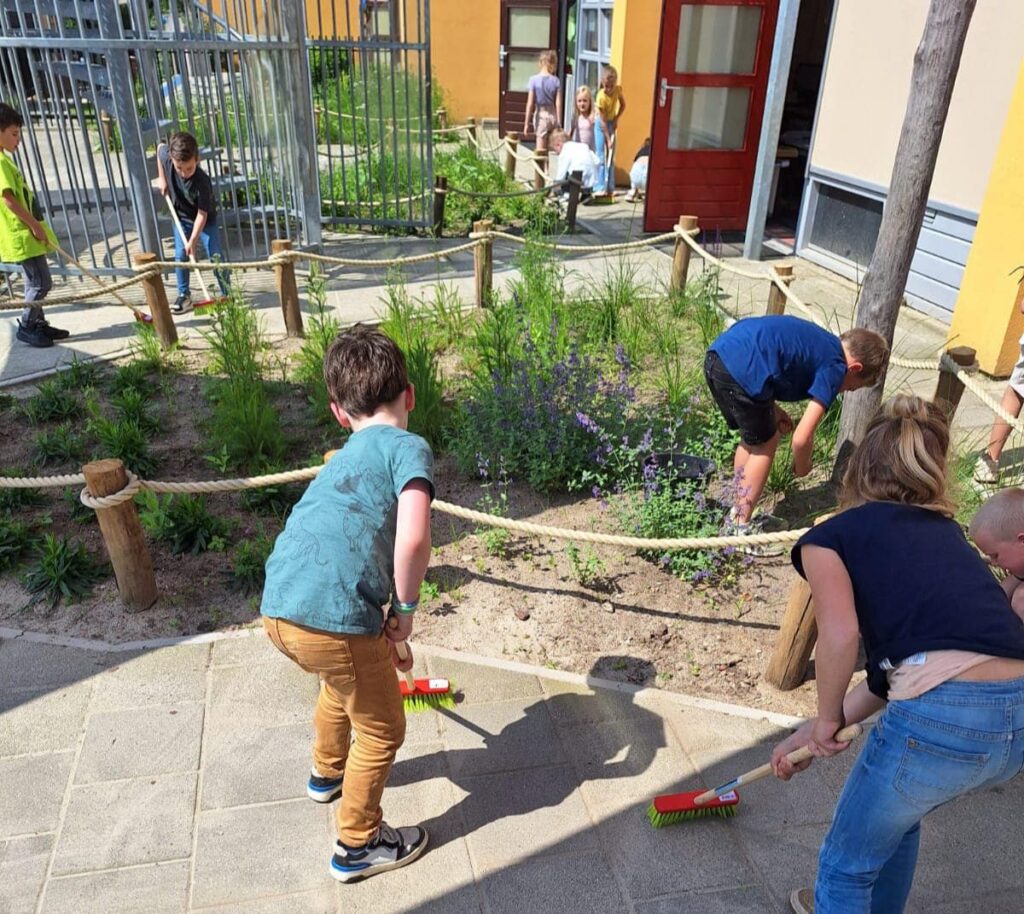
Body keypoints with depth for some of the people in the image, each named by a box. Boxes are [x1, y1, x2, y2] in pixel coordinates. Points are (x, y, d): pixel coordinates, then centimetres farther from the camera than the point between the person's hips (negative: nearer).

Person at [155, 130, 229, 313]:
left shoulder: (202, 182, -35)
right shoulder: (166, 157, -23)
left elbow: (202, 214, -30)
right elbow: (160, 147, 4)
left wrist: (193, 240, -32)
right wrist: (162, 178, 3)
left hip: (204, 219, -4)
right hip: (181, 217, 4)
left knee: (215, 255, -8)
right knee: (180, 255, -1)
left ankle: (228, 294, 3)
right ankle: (184, 296, 7)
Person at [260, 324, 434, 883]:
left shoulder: (345, 459, 22)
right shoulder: (408, 446, -2)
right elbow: (412, 539, -21)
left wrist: (387, 635, 41)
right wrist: (406, 609, -2)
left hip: (278, 611, 8)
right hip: (333, 622, -8)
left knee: (345, 681, 37)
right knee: (382, 730, 18)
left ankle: (327, 773, 61)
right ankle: (357, 846, 36)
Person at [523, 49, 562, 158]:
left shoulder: (534, 79, -7)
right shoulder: (556, 81, -3)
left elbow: (530, 103, -8)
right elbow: (558, 104, -4)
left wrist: (526, 123, -4)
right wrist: (559, 123, 2)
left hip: (540, 115, -2)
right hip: (553, 116, 2)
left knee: (540, 150, 2)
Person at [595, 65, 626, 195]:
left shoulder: (618, 89, -14)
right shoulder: (601, 96, -27)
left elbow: (623, 105, 5)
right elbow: (603, 121, -25)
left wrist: (616, 119, -10)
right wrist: (608, 140, -25)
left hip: (612, 123, 5)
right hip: (601, 124, -5)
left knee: (611, 157, 5)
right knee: (601, 157, -9)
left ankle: (610, 187, 7)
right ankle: (600, 188, -8)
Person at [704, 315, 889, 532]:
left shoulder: (818, 341, 26)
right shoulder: (834, 367, 1)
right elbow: (801, 438, -5)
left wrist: (771, 408, 19)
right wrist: (802, 468, 16)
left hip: (719, 354, 9)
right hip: (740, 368, -9)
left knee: (752, 439, 25)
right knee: (764, 445, 11)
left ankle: (738, 514, 33)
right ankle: (740, 530, 14)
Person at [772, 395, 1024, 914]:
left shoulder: (832, 534, 6)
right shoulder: (945, 533, 24)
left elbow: (840, 634, -14)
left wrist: (827, 720, 4)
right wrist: (811, 734, 28)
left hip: (939, 720, -7)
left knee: (845, 866, 20)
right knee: (898, 812, 36)